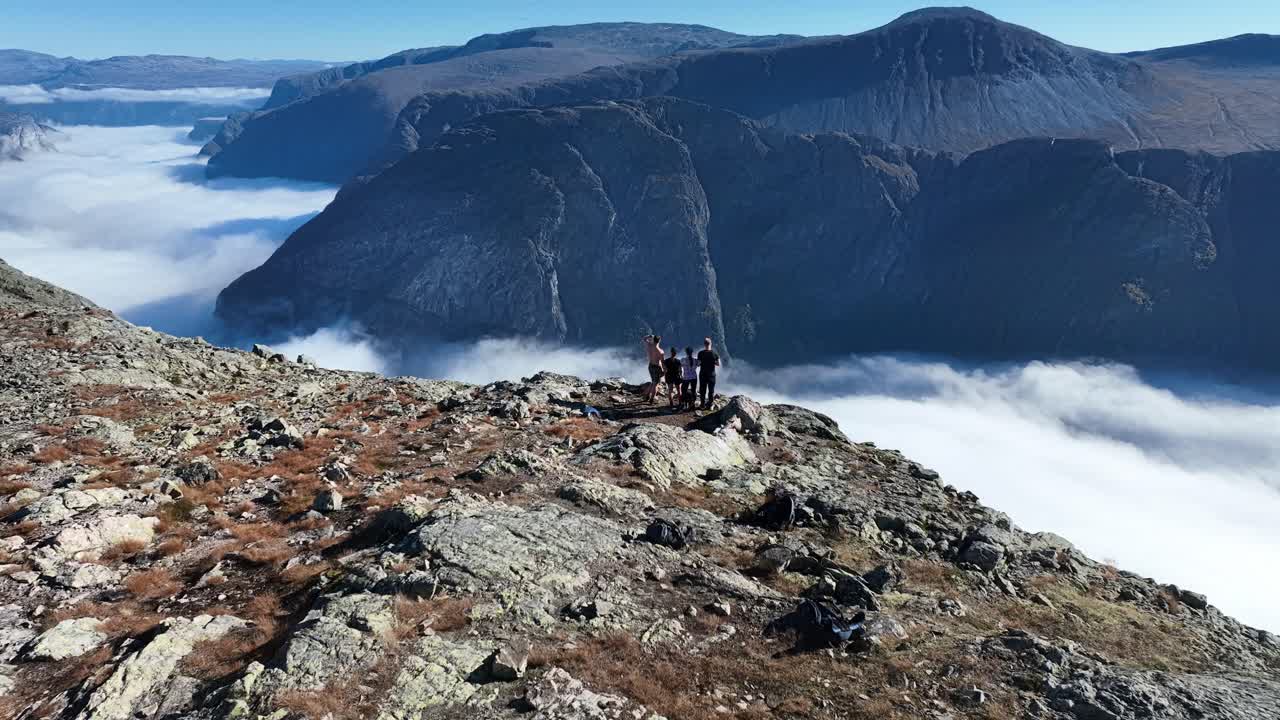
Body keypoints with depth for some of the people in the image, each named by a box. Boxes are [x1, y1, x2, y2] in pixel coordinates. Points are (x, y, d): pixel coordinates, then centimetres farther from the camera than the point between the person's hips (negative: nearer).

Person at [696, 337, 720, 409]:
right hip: (712, 375, 1)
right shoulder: (715, 353, -8)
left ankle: (703, 405, 13)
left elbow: (698, 364, -9)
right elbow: (718, 364, -5)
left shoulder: (701, 353, -11)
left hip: (703, 375, -1)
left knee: (702, 391, 10)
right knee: (711, 391, 12)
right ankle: (710, 405, 16)